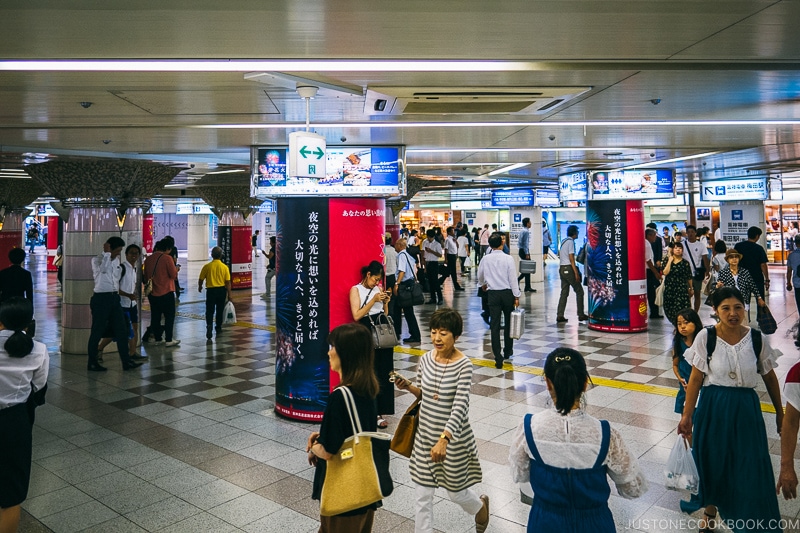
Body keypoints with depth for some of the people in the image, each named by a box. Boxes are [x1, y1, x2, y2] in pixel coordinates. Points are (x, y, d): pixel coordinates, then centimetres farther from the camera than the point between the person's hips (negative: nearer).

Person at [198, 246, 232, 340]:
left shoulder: (207, 266, -6)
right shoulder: (225, 267, -5)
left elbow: (200, 279, 0)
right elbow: (228, 282, -5)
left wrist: (199, 287, 22)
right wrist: (229, 295, 1)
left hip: (211, 290, -1)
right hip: (222, 290, 1)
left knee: (209, 311, 4)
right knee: (220, 311, 14)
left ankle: (209, 326, -18)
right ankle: (218, 329, 25)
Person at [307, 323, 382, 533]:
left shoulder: (340, 396, -28)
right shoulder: (368, 388, -2)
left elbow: (328, 451, -21)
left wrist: (314, 449, -1)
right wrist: (323, 434, 5)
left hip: (343, 487, -7)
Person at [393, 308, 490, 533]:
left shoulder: (463, 365, -20)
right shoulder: (425, 359, -5)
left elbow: (460, 406, -27)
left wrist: (444, 439, -38)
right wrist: (409, 387, -14)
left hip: (454, 437, -4)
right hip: (425, 435, 4)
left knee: (456, 492, 17)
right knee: (422, 495, 9)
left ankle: (481, 504, 51)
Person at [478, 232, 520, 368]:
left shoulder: (485, 259, -1)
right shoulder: (508, 259, -10)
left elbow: (480, 276, 15)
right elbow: (513, 278, -10)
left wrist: (483, 285, 36)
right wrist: (516, 296, -3)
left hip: (493, 294, 1)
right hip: (507, 293, -1)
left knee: (495, 325, 1)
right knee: (509, 322, 18)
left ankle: (498, 358, -4)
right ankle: (507, 351, 33)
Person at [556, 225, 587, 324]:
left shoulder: (563, 241, 15)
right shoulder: (571, 242, -11)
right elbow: (571, 258, -16)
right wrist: (576, 272, -16)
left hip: (562, 268, 8)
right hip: (569, 269, -8)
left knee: (564, 292, 8)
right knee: (579, 291, 3)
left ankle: (560, 316, 3)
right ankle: (581, 315, 7)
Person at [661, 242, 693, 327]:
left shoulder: (685, 263, 1)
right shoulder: (667, 261, 5)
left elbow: (689, 277, 7)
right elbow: (665, 272, -11)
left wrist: (691, 288, 12)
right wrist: (670, 261, -9)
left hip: (681, 289, -2)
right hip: (669, 288, 2)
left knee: (681, 309, -11)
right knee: (670, 309, 5)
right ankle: (676, 325, 21)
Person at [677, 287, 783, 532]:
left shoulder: (757, 339, -7)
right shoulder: (705, 337, -12)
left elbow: (769, 377, 5)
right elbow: (696, 377, -9)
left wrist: (779, 411, 13)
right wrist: (687, 415, -8)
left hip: (746, 408, 1)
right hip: (713, 408, -1)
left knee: (750, 467, 5)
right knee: (712, 461, 15)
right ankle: (710, 511, 39)